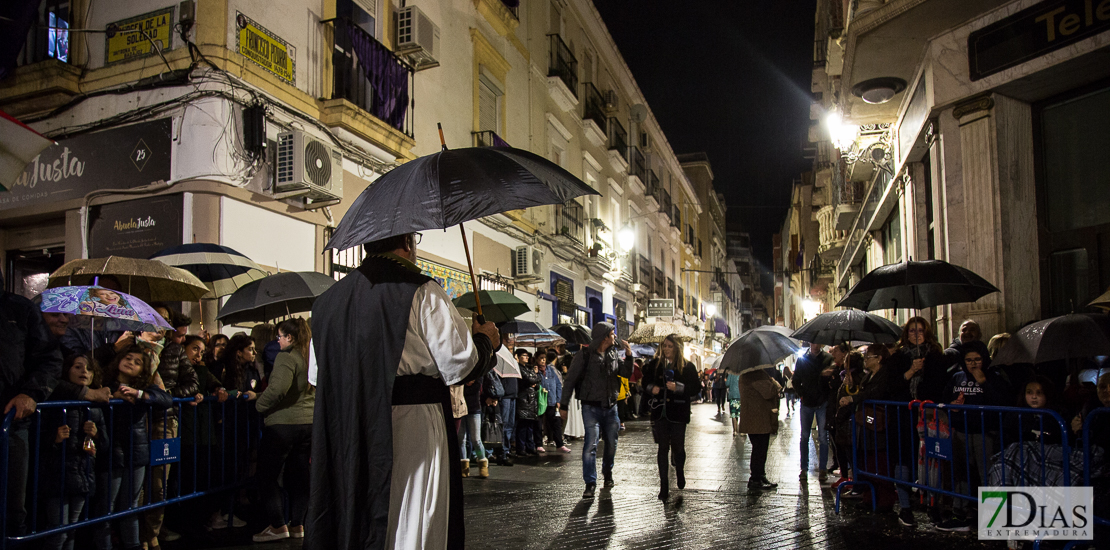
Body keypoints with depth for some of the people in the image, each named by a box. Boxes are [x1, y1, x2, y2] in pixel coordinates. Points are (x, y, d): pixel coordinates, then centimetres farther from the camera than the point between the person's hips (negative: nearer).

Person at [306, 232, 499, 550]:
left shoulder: (327, 300, 8)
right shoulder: (423, 293, -10)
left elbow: (318, 375, 14)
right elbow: (460, 365, -13)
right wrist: (485, 341, 7)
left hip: (343, 439, 6)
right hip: (411, 431, -6)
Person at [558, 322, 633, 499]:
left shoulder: (613, 354, 7)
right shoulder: (585, 355, -10)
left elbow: (627, 373, 12)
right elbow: (570, 380, -7)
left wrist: (628, 355, -4)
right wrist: (564, 404, -7)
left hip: (610, 406, 5)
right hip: (591, 406, -5)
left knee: (611, 443, 13)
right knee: (591, 443, -11)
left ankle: (608, 472, 37)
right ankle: (590, 483, -4)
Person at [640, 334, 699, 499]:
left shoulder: (687, 366, 1)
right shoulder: (655, 364, 8)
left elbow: (694, 389, -3)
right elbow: (645, 382, 15)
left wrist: (677, 388, -18)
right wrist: (651, 388, -7)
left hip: (678, 412, -1)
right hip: (660, 411, 2)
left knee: (678, 446, 4)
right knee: (663, 447, 0)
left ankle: (680, 472, 36)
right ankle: (664, 485, 6)